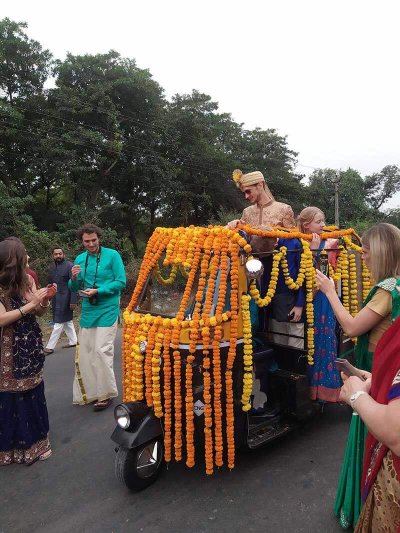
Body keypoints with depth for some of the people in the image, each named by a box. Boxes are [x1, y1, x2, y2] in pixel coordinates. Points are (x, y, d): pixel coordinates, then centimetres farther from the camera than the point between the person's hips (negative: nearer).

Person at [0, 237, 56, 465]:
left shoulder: (28, 279, 3)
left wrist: (44, 300, -11)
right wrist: (30, 304, -23)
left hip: (31, 347, 6)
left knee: (34, 395, 13)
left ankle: (35, 442, 30)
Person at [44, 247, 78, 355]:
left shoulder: (69, 266, -11)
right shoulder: (53, 267, 10)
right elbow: (50, 283, 16)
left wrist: (73, 301, -18)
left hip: (65, 299, -7)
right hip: (56, 299, 7)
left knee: (59, 323, -3)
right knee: (67, 321, 16)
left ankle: (50, 346, 2)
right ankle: (73, 341, 28)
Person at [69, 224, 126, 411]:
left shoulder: (112, 255, -7)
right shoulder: (80, 259, 8)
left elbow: (121, 282, -11)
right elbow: (74, 288, 14)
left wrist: (97, 291, -18)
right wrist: (74, 278, -9)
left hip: (107, 311, -5)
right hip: (87, 311, 5)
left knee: (102, 351, -5)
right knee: (85, 352, 9)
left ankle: (106, 393, 11)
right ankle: (90, 391, 27)